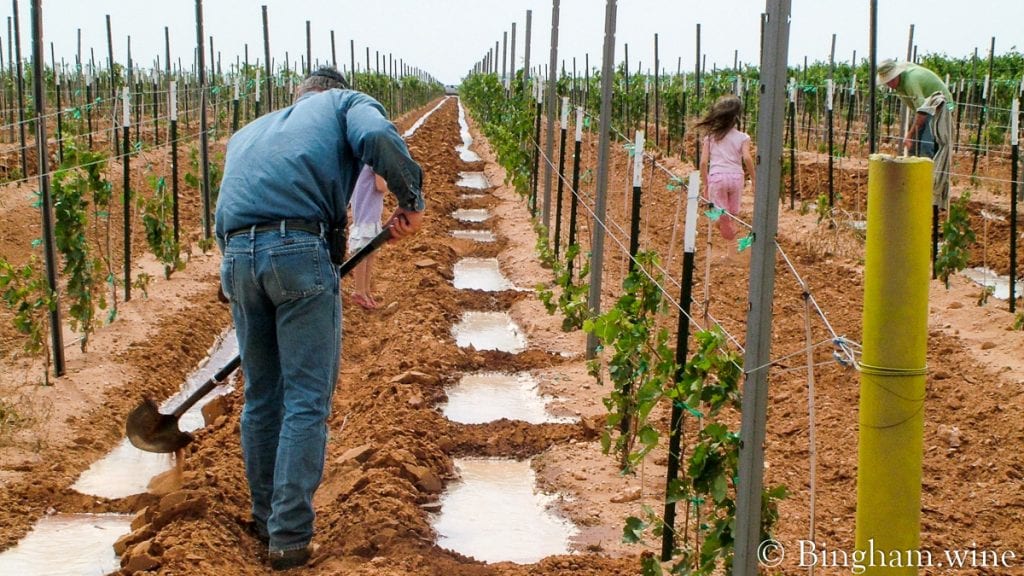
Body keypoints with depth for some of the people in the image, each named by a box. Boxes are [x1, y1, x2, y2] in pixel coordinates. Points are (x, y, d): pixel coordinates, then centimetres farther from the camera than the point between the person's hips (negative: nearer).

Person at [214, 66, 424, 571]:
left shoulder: (247, 133, 34)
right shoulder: (346, 102, 18)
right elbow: (378, 139, -6)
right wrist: (411, 201, 3)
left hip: (236, 256, 5)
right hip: (299, 251, -5)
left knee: (261, 396, 18)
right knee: (307, 401, 1)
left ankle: (266, 519, 29)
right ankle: (289, 537, 0)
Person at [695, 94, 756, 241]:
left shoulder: (710, 136, 6)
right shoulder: (742, 137, 2)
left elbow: (704, 162, 1)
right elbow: (747, 158, -13)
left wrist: (704, 183, 10)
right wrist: (753, 178, -2)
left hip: (716, 177, -1)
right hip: (736, 176, 1)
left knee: (721, 215, 3)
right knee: (733, 214, 13)